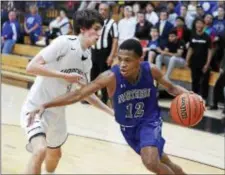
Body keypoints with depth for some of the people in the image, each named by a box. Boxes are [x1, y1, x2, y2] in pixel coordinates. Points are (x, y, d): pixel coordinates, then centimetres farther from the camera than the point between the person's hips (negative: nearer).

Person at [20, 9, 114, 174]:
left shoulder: (88, 58, 3)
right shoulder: (64, 42, -19)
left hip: (57, 111, 8)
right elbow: (32, 66, -25)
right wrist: (65, 76, -25)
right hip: (36, 107, -8)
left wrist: (111, 111, 11)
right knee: (41, 151, -30)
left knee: (55, 154, 26)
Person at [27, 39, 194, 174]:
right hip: (128, 126, 2)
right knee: (157, 159, 20)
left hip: (150, 121, -2)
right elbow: (78, 94, -29)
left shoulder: (151, 70, -24)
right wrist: (45, 105, -39)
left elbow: (171, 87, -2)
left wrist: (186, 94, -24)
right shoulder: (111, 77, -29)